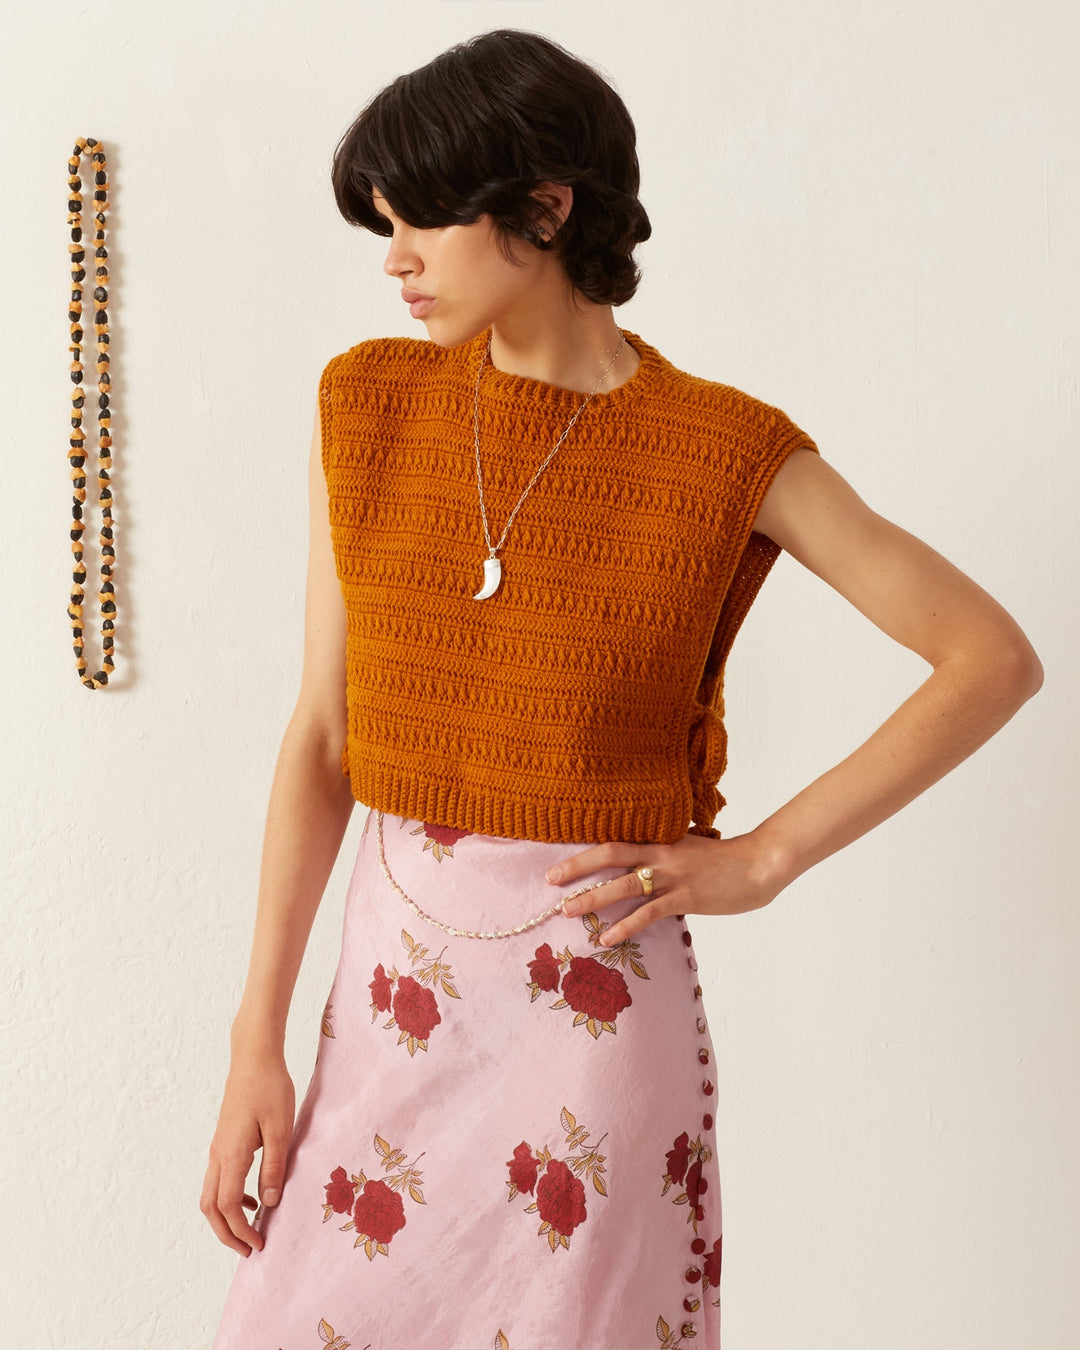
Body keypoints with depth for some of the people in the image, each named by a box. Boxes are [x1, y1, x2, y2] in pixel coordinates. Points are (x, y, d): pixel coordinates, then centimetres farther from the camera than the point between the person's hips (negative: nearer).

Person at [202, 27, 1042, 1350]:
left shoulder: (724, 452, -8)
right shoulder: (369, 405, 2)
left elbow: (996, 658, -4)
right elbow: (322, 733, 3)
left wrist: (766, 856, -9)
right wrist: (258, 1037, 0)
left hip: (592, 1002, -3)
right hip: (390, 985, 4)